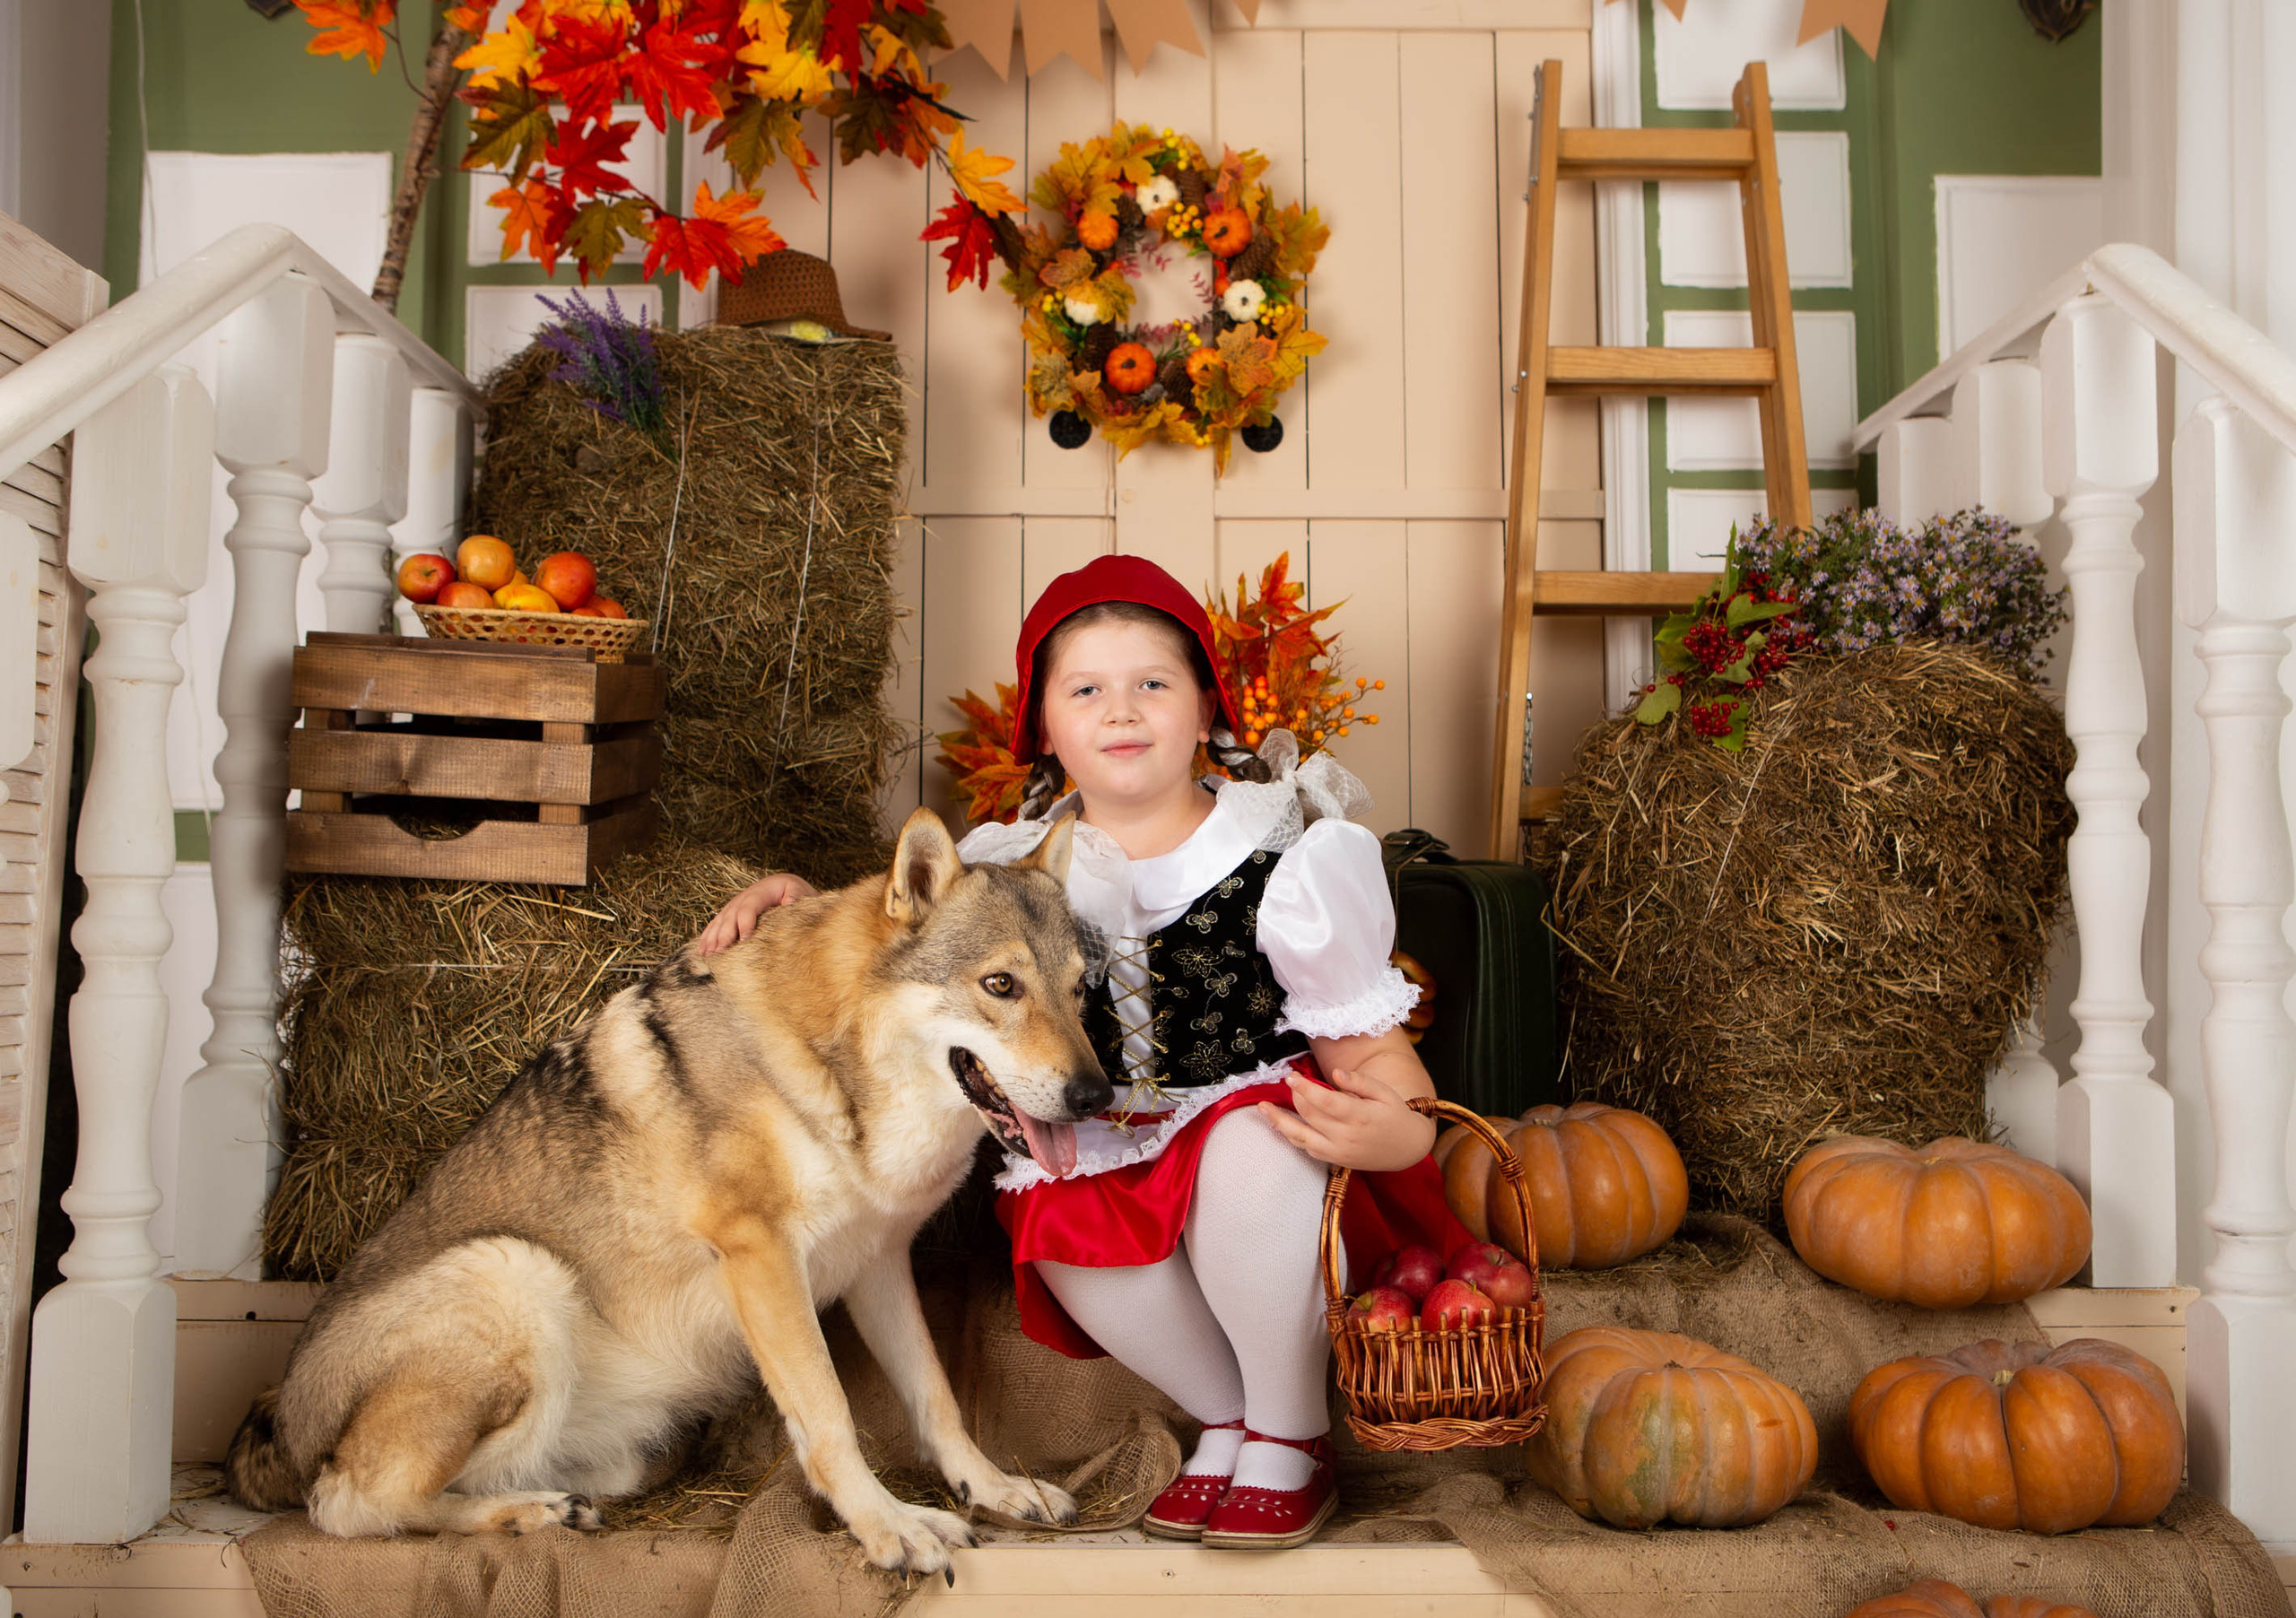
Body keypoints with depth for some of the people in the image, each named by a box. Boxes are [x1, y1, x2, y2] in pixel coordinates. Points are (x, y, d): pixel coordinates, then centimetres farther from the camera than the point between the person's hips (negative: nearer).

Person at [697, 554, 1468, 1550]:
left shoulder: (1282, 860, -12)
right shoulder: (1022, 867, -1)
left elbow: (1365, 1042, -11)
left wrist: (1402, 1128, -34)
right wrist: (799, 906, -6)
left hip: (1260, 1114, -3)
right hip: (1111, 1150, 3)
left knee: (1252, 1152, -37)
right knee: (1069, 1231, -30)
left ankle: (1289, 1439, -11)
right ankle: (1224, 1419, 0)